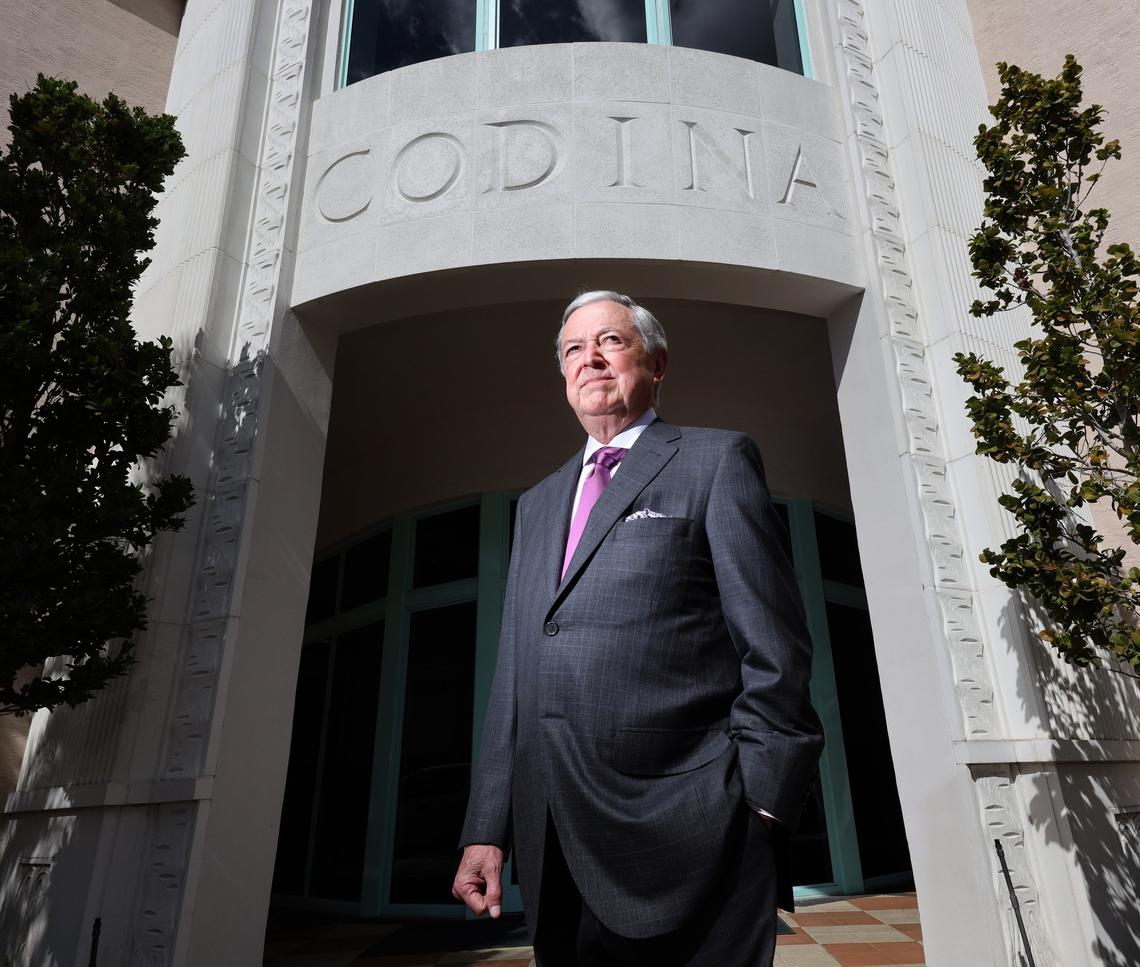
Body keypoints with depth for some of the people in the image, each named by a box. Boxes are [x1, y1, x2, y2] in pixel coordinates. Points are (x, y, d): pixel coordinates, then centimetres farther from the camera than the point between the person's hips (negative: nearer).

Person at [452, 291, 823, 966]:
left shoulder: (717, 461, 2)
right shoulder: (538, 505, 19)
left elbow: (774, 650, -5)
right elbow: (515, 675, 16)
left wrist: (760, 811, -11)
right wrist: (487, 830, 9)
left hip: (685, 835, -5)